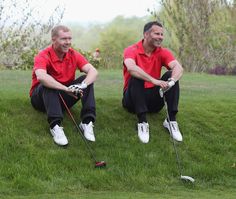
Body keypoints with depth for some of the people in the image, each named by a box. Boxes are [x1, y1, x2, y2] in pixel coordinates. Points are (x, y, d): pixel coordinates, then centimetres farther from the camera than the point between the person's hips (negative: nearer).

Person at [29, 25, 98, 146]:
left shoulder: (74, 55, -4)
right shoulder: (43, 56, -19)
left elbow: (93, 71, -15)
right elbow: (41, 77, -40)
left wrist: (83, 85, -37)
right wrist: (66, 89, -47)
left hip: (63, 98, 4)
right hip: (41, 98, -4)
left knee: (87, 80, -14)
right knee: (47, 84, -35)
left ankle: (87, 122, -26)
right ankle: (55, 126, -46)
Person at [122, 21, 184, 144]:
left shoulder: (163, 52, -1)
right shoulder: (132, 50, -11)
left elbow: (178, 68, -19)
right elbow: (131, 68, -33)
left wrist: (172, 80, -42)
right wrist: (154, 80, -45)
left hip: (154, 100, 3)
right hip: (134, 99, -3)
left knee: (171, 75, -16)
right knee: (136, 77, -30)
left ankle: (171, 120, -20)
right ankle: (142, 122, -32)